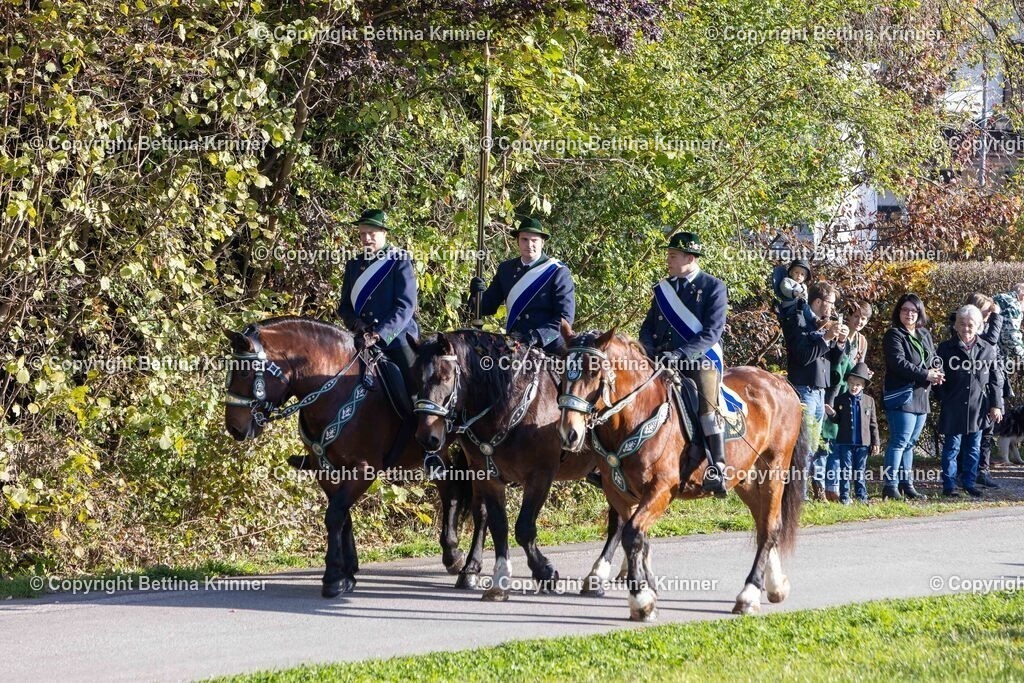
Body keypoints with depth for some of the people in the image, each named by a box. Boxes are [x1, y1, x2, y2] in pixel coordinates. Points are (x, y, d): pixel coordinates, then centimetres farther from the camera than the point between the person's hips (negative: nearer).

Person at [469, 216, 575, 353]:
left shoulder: (559, 273, -1)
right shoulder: (505, 269, 13)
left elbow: (565, 317, -6)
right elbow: (488, 307, 16)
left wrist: (536, 336, -20)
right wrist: (478, 294, -7)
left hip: (548, 347, -4)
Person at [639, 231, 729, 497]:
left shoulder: (713, 287, 0)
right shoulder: (664, 288, 17)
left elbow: (712, 332, -9)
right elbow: (648, 327, 18)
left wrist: (680, 355, -21)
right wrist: (650, 352, -5)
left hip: (701, 358, -6)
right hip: (663, 361, 6)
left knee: (708, 402, -31)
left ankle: (717, 470, -37)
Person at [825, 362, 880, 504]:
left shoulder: (869, 401, 4)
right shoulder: (840, 399, 1)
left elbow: (873, 423, 7)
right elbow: (836, 420, 7)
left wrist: (875, 443, 5)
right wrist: (832, 414, -16)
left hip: (862, 443, 1)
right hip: (845, 443, -1)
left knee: (860, 471, 9)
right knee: (845, 470, 1)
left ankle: (861, 495, 16)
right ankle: (844, 496, 4)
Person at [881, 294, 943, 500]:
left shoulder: (925, 335, 18)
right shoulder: (894, 335, -7)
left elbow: (934, 358, 21)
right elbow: (898, 362, -19)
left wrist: (936, 372, -3)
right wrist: (925, 375, -20)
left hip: (921, 396, 8)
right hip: (901, 395, -8)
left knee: (910, 443, 12)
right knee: (899, 441, -12)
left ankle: (906, 484, 17)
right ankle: (890, 486, -12)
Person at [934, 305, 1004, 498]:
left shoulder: (987, 350, 5)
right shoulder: (946, 348, -2)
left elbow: (995, 380, 8)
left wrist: (996, 405, 4)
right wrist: (943, 398, -7)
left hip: (977, 408, 3)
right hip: (953, 408, -3)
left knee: (974, 448, 11)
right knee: (952, 447, 1)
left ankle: (969, 483, 22)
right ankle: (949, 485, 8)